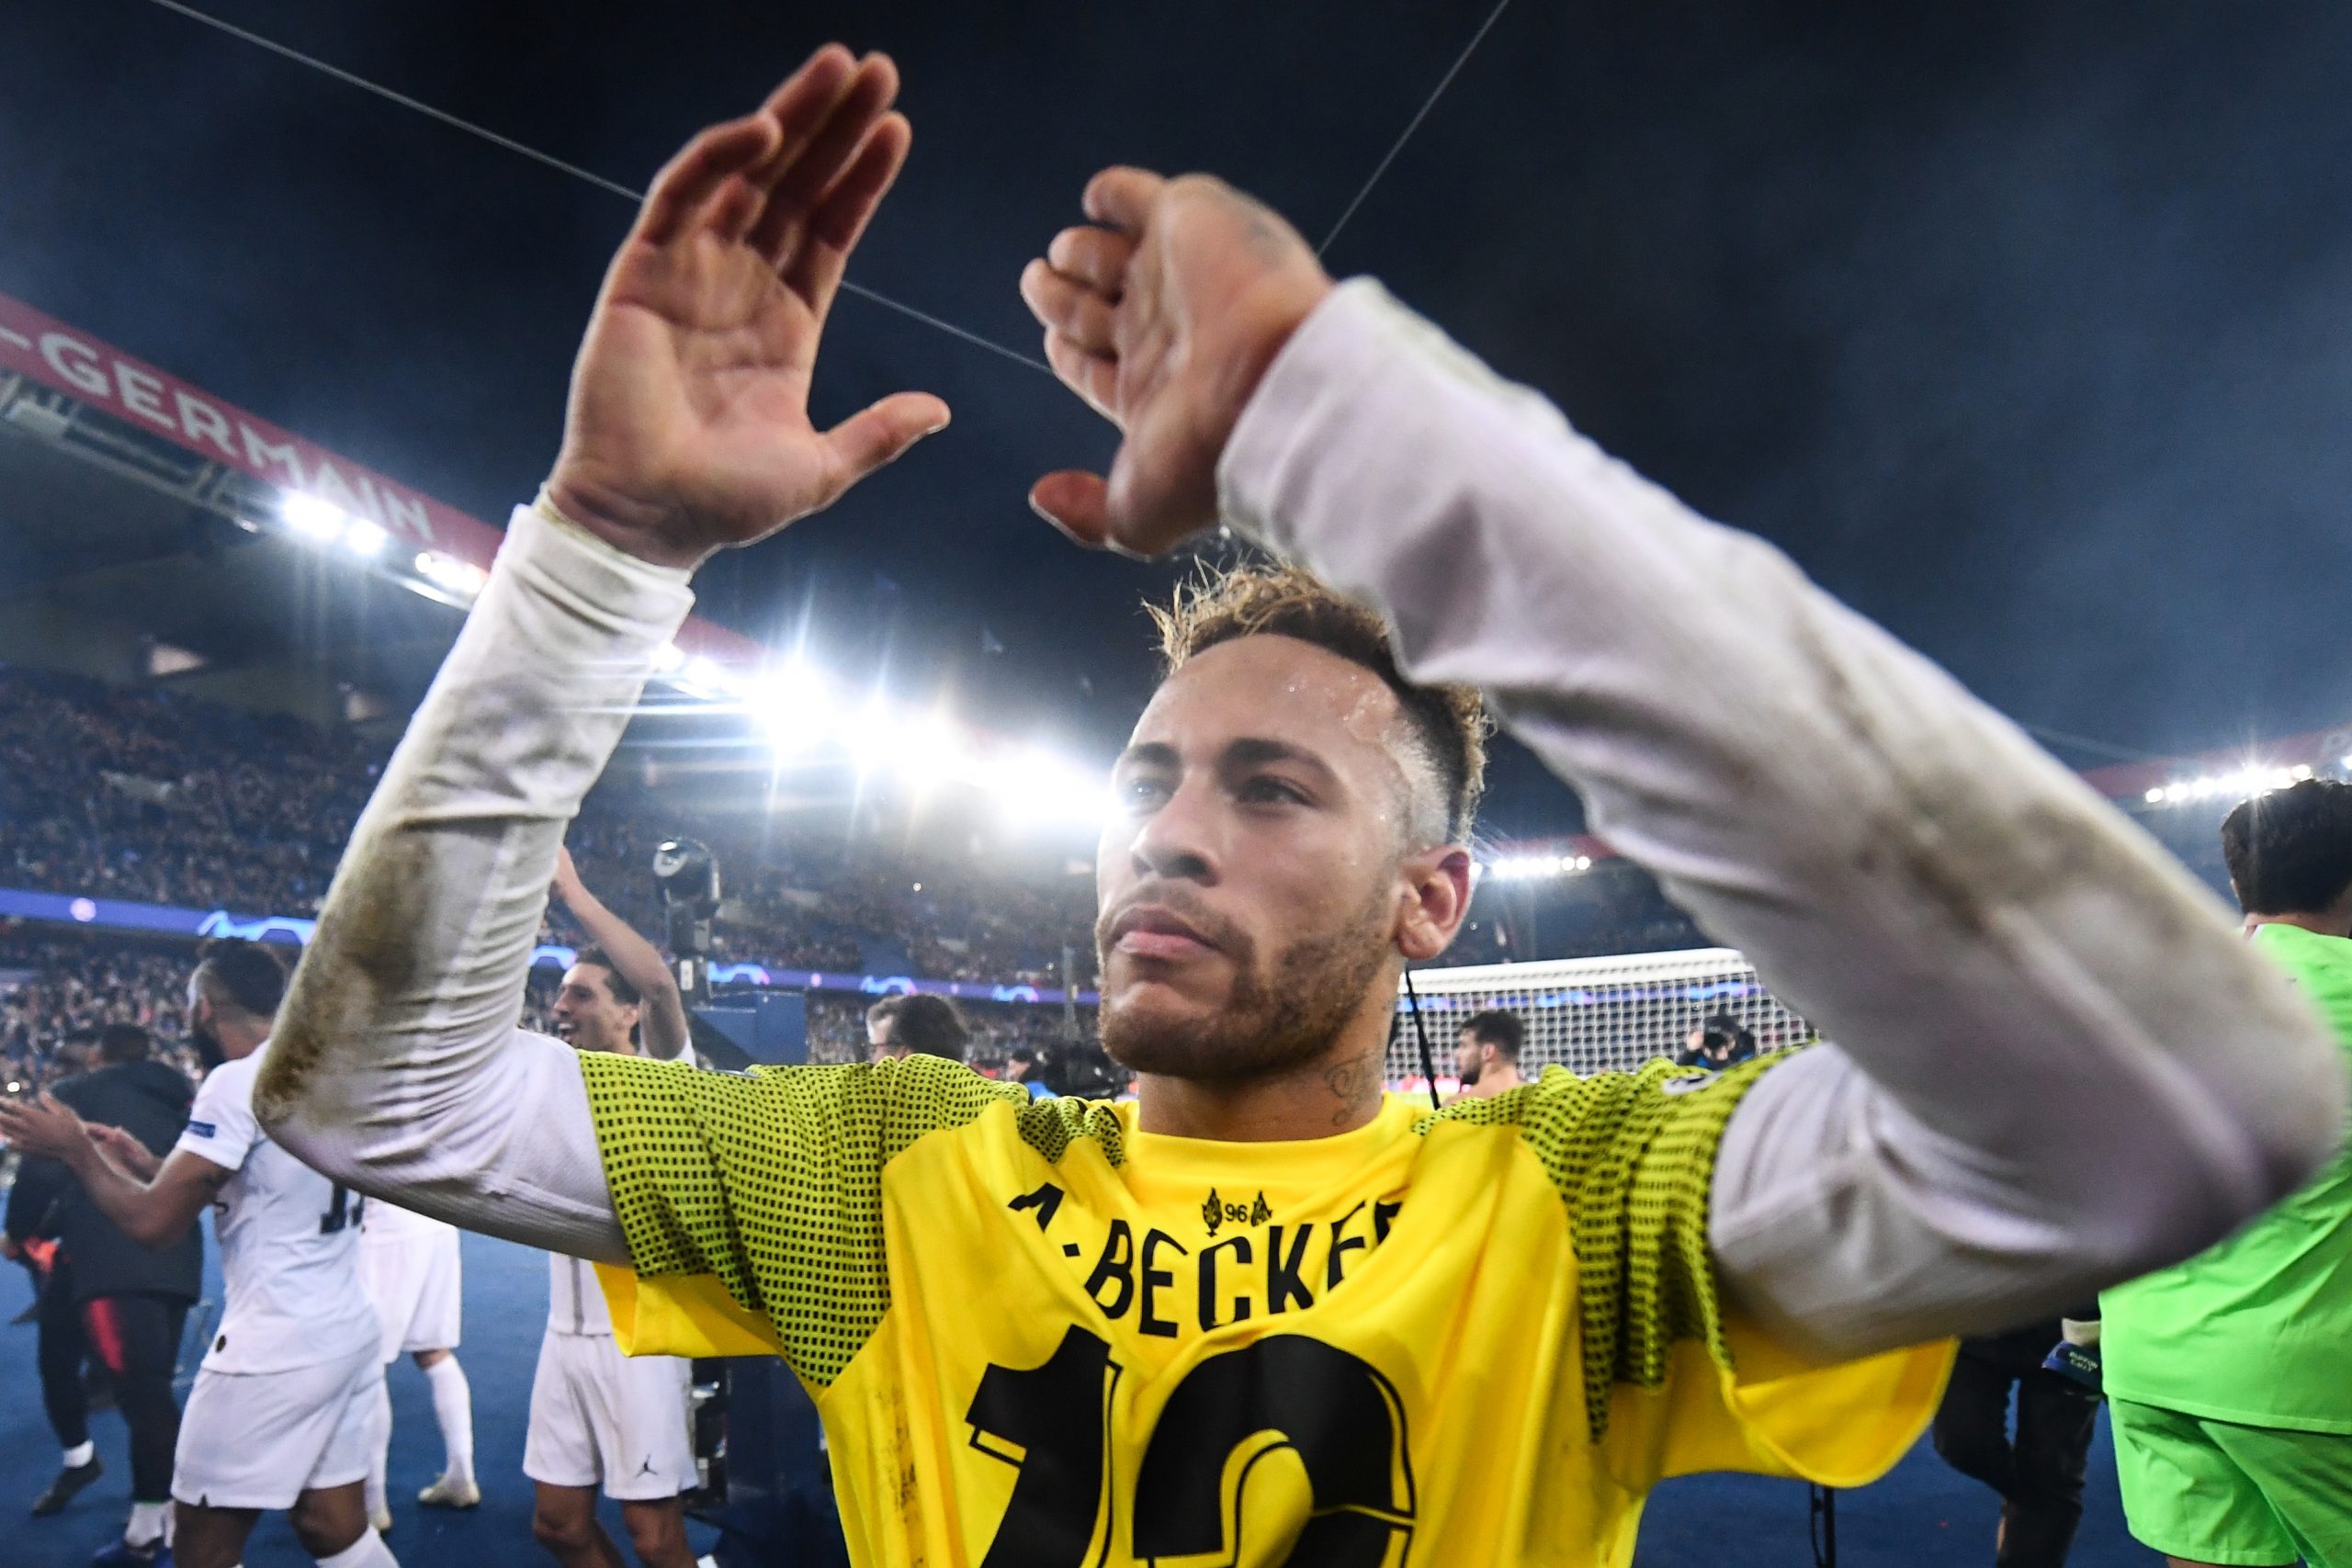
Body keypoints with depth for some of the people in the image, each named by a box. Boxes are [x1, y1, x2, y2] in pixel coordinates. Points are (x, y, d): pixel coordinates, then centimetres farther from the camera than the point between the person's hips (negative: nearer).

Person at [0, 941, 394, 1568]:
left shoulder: (238, 1081, -15)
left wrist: (76, 1149, 1)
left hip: (274, 1346, -8)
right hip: (348, 1330, 8)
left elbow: (154, 1224, -14)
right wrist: (151, 1166, 23)